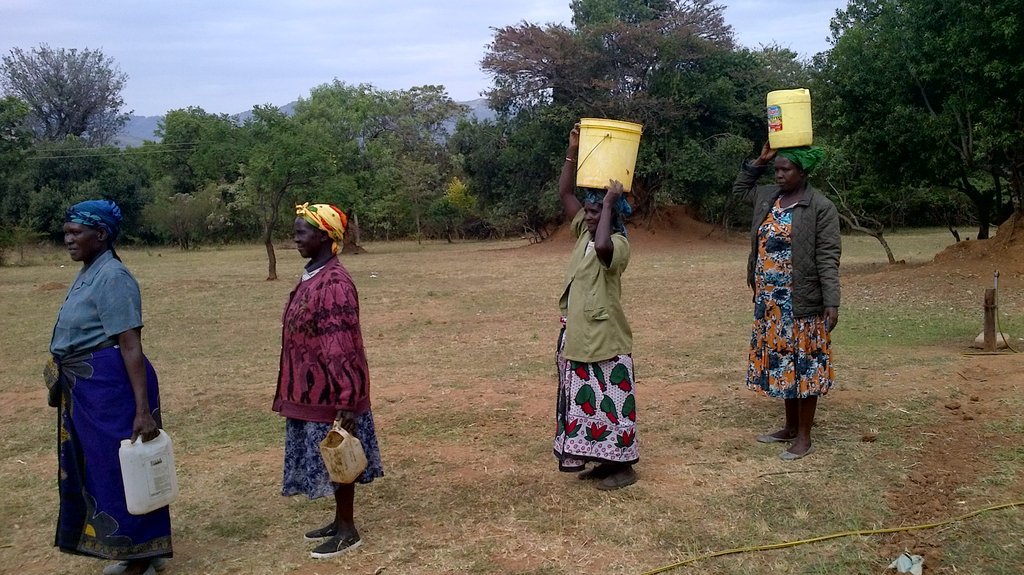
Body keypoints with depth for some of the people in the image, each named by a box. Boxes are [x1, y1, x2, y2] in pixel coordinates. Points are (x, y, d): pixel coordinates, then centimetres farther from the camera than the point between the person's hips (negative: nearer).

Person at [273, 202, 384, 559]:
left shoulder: (334, 283, -22)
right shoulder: (313, 277, 8)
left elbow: (344, 347, -24)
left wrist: (347, 403, -23)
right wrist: (294, 392, 22)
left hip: (330, 395, -9)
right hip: (313, 392, 9)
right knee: (325, 460, 18)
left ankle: (348, 531, 19)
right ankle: (340, 521, 32)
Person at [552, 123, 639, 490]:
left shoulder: (618, 244, -16)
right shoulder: (583, 233, 8)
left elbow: (602, 247, -41)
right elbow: (565, 193, 9)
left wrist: (610, 203, -29)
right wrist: (573, 151, 2)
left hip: (605, 340, -9)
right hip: (577, 337, 9)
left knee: (610, 401, 2)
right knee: (587, 402, 16)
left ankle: (623, 467, 15)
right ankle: (604, 460, 29)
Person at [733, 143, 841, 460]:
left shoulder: (821, 207, -11)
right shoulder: (767, 197, 8)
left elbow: (828, 258, -14)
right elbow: (739, 187, 27)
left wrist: (832, 302, -19)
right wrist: (760, 160, 11)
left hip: (802, 302, -7)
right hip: (770, 300, 7)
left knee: (802, 365, 2)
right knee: (781, 362, 15)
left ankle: (804, 437, 12)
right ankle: (790, 427, 28)